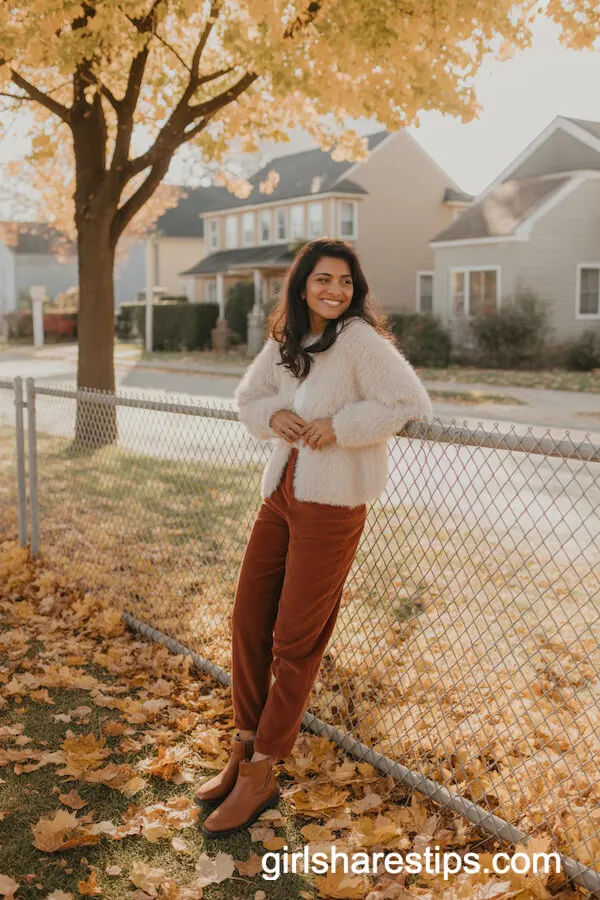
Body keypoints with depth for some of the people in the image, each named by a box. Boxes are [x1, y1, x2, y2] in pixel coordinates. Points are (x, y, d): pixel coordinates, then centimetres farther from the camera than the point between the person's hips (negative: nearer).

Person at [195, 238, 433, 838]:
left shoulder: (358, 339, -12)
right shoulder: (284, 342, 10)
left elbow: (410, 403, -17)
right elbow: (247, 397, 19)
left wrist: (340, 427, -18)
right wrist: (274, 415, -3)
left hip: (331, 506, -8)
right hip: (282, 492, 8)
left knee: (294, 641, 1)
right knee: (248, 622, 11)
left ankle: (259, 777, 16)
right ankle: (243, 751, 29)